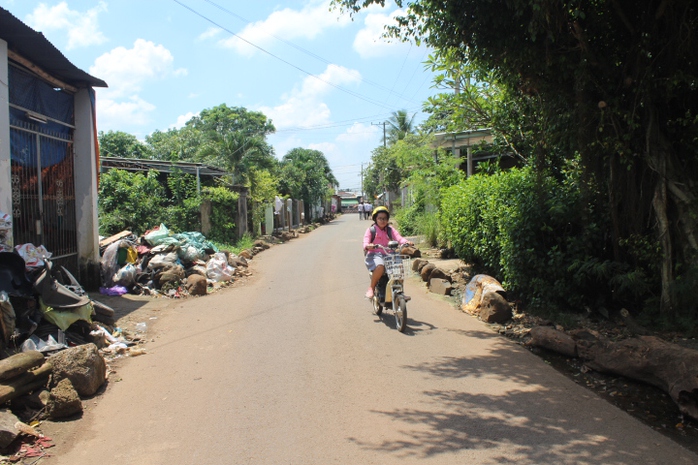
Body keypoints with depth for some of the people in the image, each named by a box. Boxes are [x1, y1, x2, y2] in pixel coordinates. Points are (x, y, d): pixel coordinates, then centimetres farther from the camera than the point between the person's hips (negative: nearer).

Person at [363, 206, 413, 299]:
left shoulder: (390, 230, 13)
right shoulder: (371, 230, 4)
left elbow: (398, 238, -2)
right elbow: (366, 241, -9)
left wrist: (406, 242, -24)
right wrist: (367, 246, -34)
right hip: (374, 255, -4)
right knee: (380, 267, -36)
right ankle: (371, 288, -15)